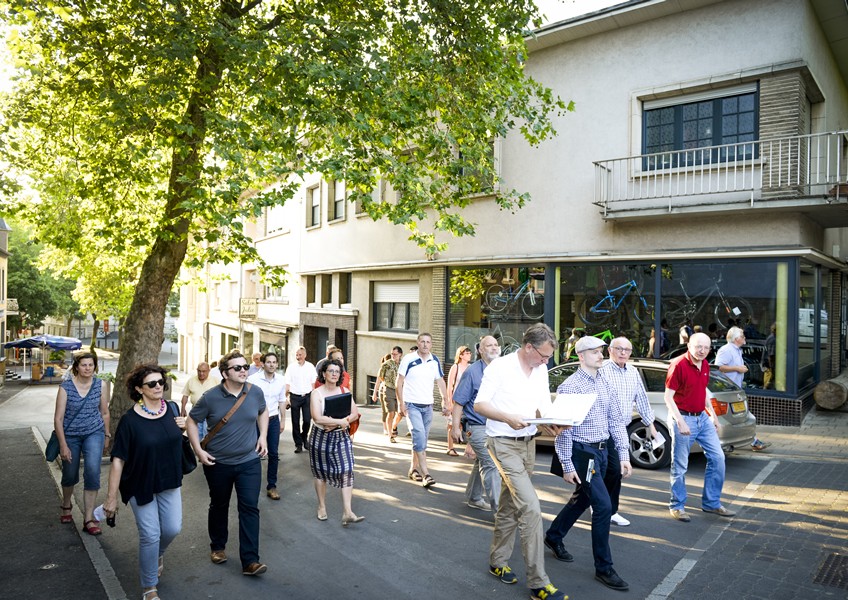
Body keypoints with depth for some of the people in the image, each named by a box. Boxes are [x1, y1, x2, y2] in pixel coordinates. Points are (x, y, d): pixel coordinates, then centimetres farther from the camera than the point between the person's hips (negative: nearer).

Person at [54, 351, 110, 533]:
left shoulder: (100, 386, -7)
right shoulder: (65, 387, -13)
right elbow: (58, 418, -11)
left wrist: (106, 434, 13)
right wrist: (63, 445, -14)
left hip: (94, 433, 0)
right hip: (70, 435, 0)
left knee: (93, 472, -15)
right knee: (70, 475, 15)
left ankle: (89, 519, -6)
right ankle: (66, 506, 47)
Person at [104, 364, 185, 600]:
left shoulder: (172, 408, -5)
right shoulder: (129, 420, -18)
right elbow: (118, 459, -16)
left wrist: (183, 426, -9)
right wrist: (111, 497, -15)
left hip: (169, 483, 4)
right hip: (141, 485, -4)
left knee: (172, 529, 8)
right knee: (150, 536, 1)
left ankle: (158, 554, 44)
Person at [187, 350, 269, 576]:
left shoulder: (255, 392, -7)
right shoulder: (211, 397, -14)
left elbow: (263, 412, 14)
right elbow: (191, 421, -2)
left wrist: (263, 436, 2)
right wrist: (198, 450, -9)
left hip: (249, 462, 1)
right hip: (218, 463, -1)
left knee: (250, 509, -4)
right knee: (219, 506, 18)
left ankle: (250, 561, 0)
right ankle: (217, 547, 40)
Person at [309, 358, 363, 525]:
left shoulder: (345, 391, 2)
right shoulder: (317, 393, -10)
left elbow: (355, 414, -3)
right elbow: (317, 418, -22)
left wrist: (334, 423, -17)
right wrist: (341, 421, -19)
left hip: (341, 436, 2)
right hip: (321, 436, -2)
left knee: (346, 470, -11)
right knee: (321, 472, 11)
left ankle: (347, 512, -12)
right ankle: (322, 507, 30)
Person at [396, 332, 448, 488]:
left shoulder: (435, 361, 5)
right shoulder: (408, 359, -8)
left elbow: (440, 382, 10)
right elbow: (399, 382, -5)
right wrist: (401, 403, -11)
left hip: (428, 406, 5)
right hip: (412, 405, -5)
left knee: (422, 440, 11)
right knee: (420, 438, -14)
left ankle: (413, 469, 26)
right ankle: (425, 474, -14)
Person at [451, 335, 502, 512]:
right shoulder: (472, 372, -9)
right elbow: (459, 401, -9)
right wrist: (456, 427, -12)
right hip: (478, 427, -7)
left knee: (481, 464, 18)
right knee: (491, 465, -10)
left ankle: (473, 498, 33)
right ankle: (498, 507, -5)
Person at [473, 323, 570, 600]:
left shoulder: (541, 371, 6)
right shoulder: (500, 366, -15)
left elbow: (544, 407, 8)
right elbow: (479, 404, -14)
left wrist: (551, 422, -14)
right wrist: (508, 418, -29)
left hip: (528, 443, 7)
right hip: (504, 444, -7)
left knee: (509, 505, 17)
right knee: (530, 508, -14)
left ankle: (497, 562, 33)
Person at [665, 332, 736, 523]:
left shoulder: (705, 365, 7)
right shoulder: (678, 365, -17)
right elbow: (668, 397, -17)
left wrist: (712, 413, 17)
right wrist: (680, 422, -23)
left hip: (702, 417, 8)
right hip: (684, 418, -8)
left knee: (717, 457, 9)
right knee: (680, 465, 2)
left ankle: (711, 503, 23)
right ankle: (677, 506, 16)